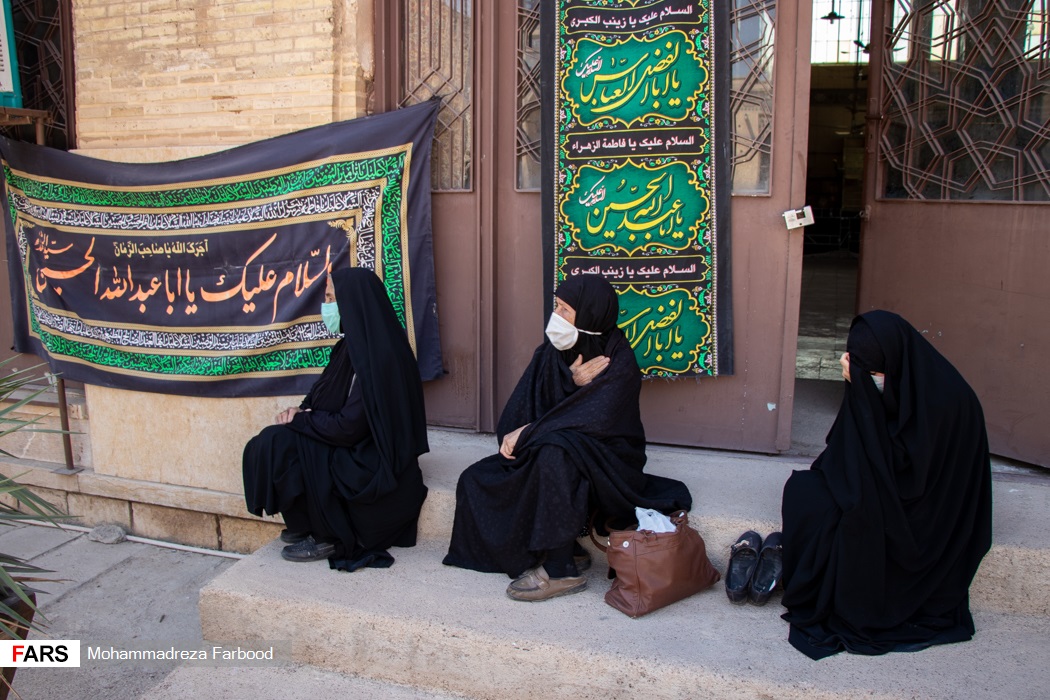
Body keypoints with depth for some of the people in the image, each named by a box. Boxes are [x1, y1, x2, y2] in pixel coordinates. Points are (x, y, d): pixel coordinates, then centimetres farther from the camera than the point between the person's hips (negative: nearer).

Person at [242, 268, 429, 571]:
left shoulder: (375, 355, -24)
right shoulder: (356, 344, 5)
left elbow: (348, 427, -24)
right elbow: (329, 397, 16)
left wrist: (300, 419, -10)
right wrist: (302, 412, -4)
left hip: (373, 467, -9)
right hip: (360, 449, 9)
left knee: (278, 444, -15)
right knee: (274, 441, 4)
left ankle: (323, 538, -2)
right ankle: (308, 526, 15)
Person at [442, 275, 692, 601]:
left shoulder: (618, 361, -14)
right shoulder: (552, 352, 3)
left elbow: (596, 422, -24)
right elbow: (525, 403, -5)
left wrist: (526, 433, -23)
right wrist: (575, 382, -22)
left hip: (605, 457, -7)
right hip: (543, 448, 7)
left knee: (555, 453, -39)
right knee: (478, 479, -10)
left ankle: (560, 570, -27)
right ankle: (568, 550, -7)